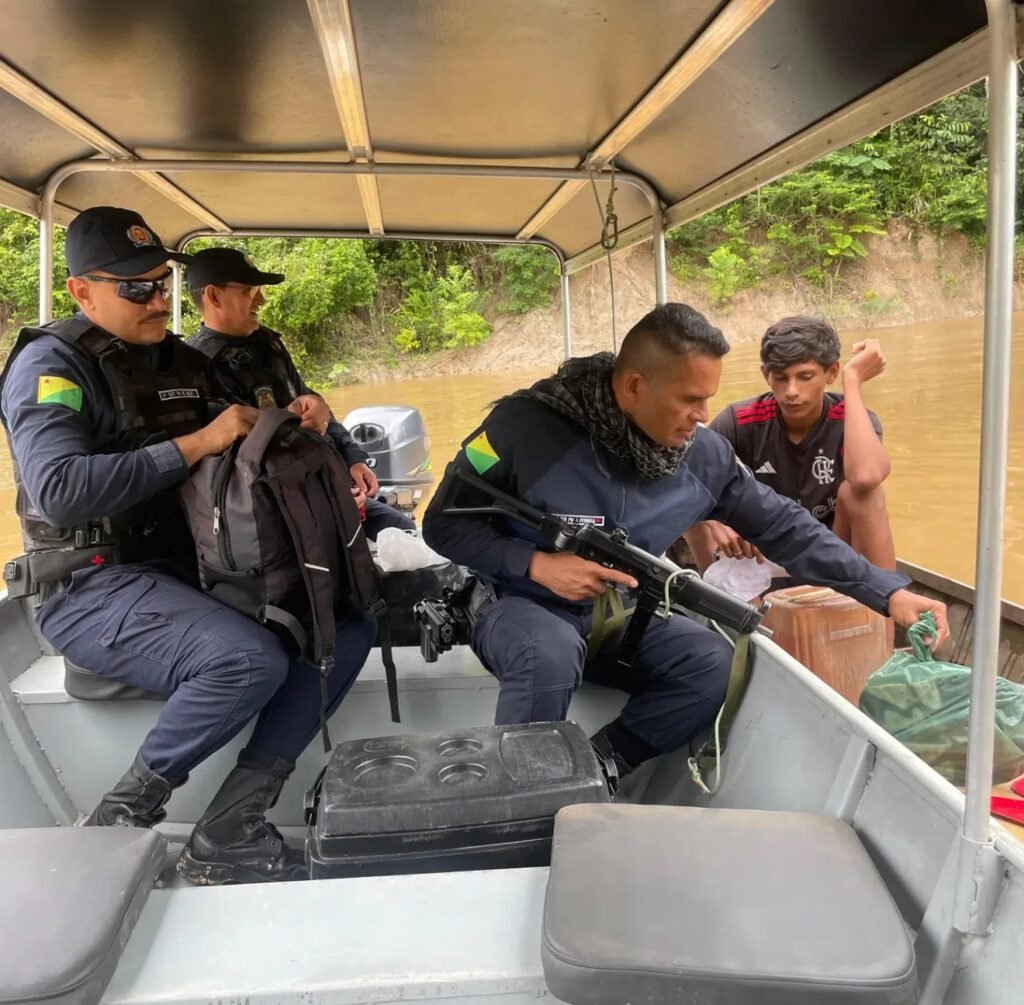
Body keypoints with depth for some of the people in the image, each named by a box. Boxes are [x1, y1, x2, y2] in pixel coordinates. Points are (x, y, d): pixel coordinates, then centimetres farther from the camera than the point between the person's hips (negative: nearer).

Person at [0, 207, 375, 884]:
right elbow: (59, 490, -23)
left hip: (192, 571, 8)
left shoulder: (184, 363, 15)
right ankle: (123, 817, -6)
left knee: (350, 626, -6)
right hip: (94, 587, -8)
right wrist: (195, 443, -20)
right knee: (253, 660, -33)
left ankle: (229, 834, -9)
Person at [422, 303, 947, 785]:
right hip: (519, 605, -4)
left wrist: (888, 592, -4)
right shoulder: (526, 426, -22)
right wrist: (535, 563, -25)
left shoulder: (702, 453, -8)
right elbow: (444, 523, -13)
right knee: (552, 654, -38)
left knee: (712, 663, -20)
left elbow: (784, 528, 0)